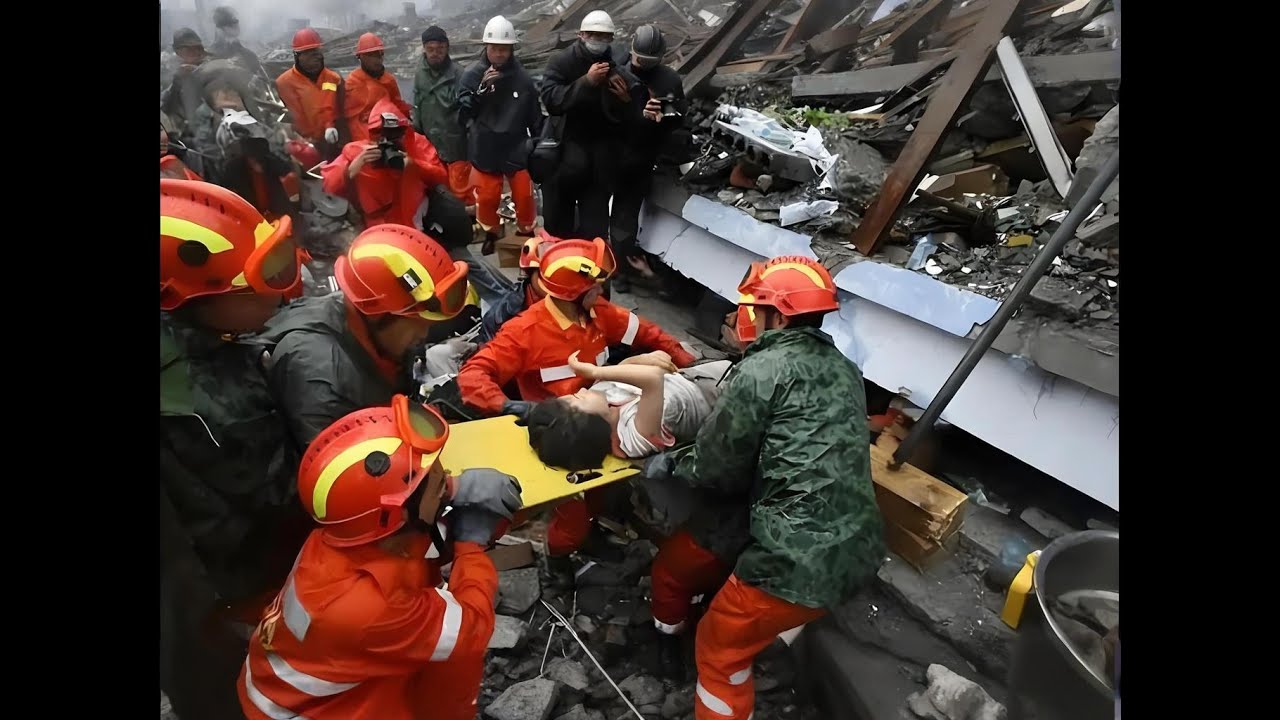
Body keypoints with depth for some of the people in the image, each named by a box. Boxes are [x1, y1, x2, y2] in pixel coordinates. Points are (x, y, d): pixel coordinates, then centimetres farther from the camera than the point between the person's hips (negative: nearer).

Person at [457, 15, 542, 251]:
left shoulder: (522, 77, -2)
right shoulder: (472, 75, -5)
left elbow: (534, 117, 4)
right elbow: (463, 113, -11)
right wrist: (482, 88, -23)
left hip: (517, 149, 0)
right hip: (485, 150, 0)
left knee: (524, 195, 5)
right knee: (487, 197, 5)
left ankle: (526, 233, 28)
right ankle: (491, 233, 28)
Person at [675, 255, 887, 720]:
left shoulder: (762, 371, -12)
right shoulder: (843, 369, 12)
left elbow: (715, 469, -7)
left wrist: (673, 466, 14)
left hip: (803, 560, -8)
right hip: (861, 549, 9)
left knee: (720, 646, 16)